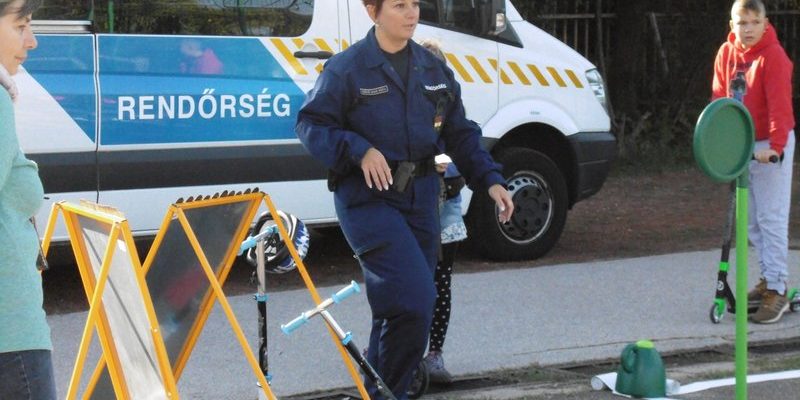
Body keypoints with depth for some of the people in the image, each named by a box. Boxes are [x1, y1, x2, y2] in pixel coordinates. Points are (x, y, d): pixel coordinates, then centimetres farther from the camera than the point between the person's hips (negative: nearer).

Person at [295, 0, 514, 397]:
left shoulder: (433, 69, 11)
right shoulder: (346, 68, -7)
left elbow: (460, 134, 15)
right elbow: (310, 124, -6)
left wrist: (489, 180, 3)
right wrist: (359, 150, -21)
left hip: (421, 196, 6)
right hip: (368, 197, -6)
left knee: (398, 303, 10)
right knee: (413, 298, -17)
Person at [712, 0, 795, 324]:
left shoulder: (773, 56, -15)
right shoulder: (726, 54, 4)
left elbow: (780, 104, -22)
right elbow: (720, 97, 9)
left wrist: (775, 146, -31)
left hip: (770, 145, -7)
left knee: (771, 219, -8)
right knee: (751, 221, 13)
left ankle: (777, 291, -5)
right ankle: (769, 278, 26)